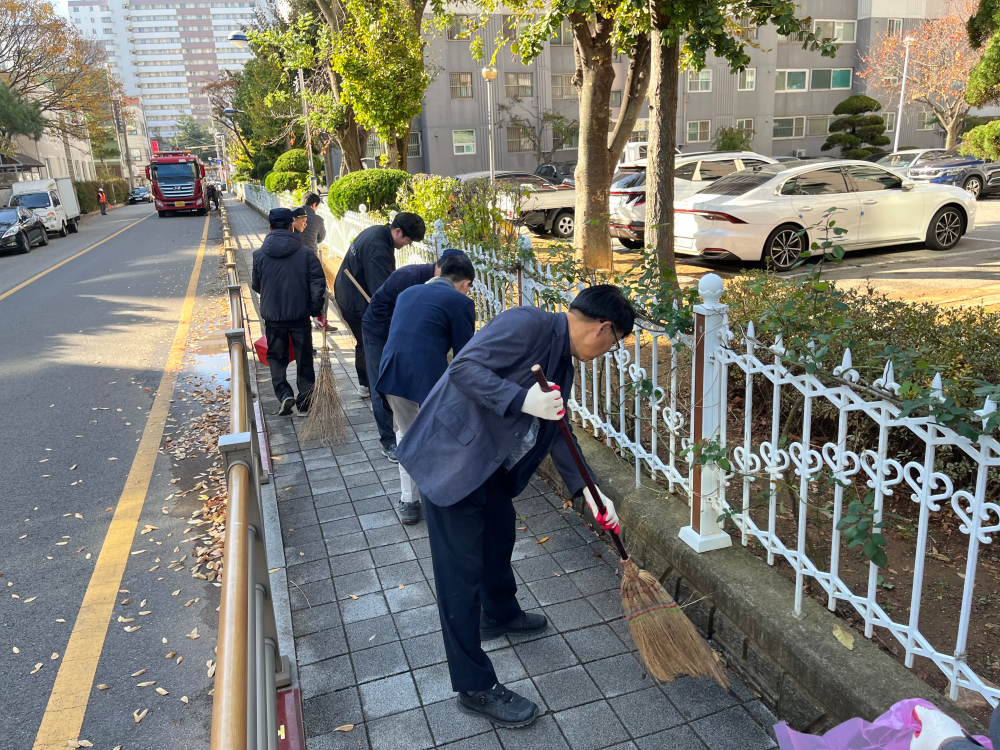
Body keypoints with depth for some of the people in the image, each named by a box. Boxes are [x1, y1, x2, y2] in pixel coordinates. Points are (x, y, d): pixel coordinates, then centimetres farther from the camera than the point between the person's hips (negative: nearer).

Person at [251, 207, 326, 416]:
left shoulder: (259, 255, -5)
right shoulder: (306, 253, -8)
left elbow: (256, 286, 7)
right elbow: (318, 284, -10)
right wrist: (316, 311, 0)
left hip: (272, 317, 1)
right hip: (300, 316, 0)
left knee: (276, 357, 16)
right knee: (304, 359, 12)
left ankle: (284, 394, -3)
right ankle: (305, 402, 16)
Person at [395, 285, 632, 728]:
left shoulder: (562, 361, 10)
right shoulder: (528, 324, -20)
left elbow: (556, 430, 17)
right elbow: (463, 367, -27)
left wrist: (586, 490, 12)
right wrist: (523, 400, -34)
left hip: (491, 464, 10)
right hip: (451, 459, -10)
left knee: (500, 538, 28)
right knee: (462, 571, 0)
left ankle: (500, 614, 56)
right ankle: (474, 687, 14)